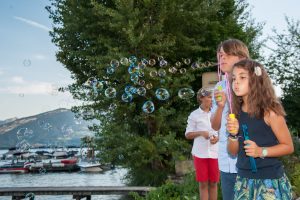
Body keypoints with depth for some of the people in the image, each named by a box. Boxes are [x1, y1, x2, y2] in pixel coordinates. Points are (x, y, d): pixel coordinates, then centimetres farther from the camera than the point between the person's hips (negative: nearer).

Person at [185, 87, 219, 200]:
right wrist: (200, 132, -15)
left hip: (214, 152, 2)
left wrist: (217, 138, -6)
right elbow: (188, 135, 2)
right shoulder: (194, 115, 0)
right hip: (200, 153, -2)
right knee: (203, 183, 4)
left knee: (213, 183, 8)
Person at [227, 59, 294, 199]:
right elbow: (233, 152, 7)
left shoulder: (269, 111, -13)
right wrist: (233, 135, -12)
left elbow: (288, 146, -7)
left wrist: (261, 151, -20)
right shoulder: (236, 112, 1)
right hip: (244, 179, 5)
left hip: (270, 179, -4)